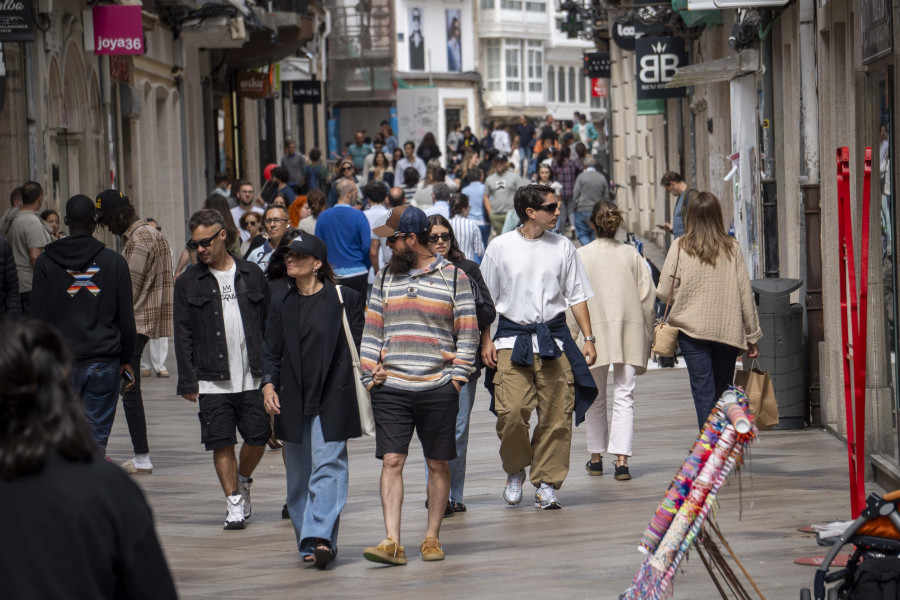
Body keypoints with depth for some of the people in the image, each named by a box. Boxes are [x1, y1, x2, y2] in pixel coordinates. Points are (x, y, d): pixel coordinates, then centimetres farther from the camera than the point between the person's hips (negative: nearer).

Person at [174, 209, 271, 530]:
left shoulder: (252, 274, 7)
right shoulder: (188, 283, 4)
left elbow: (269, 323, 10)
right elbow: (182, 335, 3)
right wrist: (187, 380, -3)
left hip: (253, 377, 1)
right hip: (212, 380, -1)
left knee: (258, 437, 2)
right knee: (222, 443, -3)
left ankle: (243, 482, 29)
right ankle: (234, 502, 7)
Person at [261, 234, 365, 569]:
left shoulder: (344, 300, 0)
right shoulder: (281, 304, 13)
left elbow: (358, 346, 3)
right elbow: (271, 351, 12)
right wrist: (269, 384, -4)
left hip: (332, 399, -5)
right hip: (293, 400, 5)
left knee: (327, 466, -13)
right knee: (298, 473, 7)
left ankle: (319, 539, -20)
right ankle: (309, 542, 15)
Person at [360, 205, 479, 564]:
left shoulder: (454, 277, 3)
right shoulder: (386, 278, 13)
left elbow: (468, 333, 3)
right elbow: (372, 330, 16)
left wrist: (457, 377, -5)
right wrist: (370, 375, 7)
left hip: (438, 389, -2)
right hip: (391, 388, 2)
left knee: (437, 465, 4)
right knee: (391, 461, -6)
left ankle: (432, 538, 13)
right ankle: (392, 542, -9)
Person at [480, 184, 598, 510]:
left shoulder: (562, 246, 7)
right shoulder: (500, 247, 3)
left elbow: (577, 296, 12)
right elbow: (485, 300, 9)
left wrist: (588, 339, 7)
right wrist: (486, 341, 2)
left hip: (554, 337, 2)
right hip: (512, 339, -2)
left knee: (556, 416, -3)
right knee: (511, 413, -13)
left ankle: (547, 483, 8)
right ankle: (515, 472, 12)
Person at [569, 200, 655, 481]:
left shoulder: (581, 256, -3)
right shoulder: (631, 254, 4)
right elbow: (648, 296, 5)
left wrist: (571, 336, 1)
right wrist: (648, 336, 13)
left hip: (595, 331, -1)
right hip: (630, 331, 1)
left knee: (595, 398, 13)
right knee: (624, 397, -1)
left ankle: (596, 457, 21)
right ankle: (621, 460, -12)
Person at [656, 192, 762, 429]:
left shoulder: (680, 247, -2)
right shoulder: (732, 248, 2)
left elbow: (664, 292, -2)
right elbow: (745, 294, 4)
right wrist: (752, 336, 11)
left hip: (692, 330, -2)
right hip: (728, 331, 2)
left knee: (704, 394, -4)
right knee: (723, 393, 12)